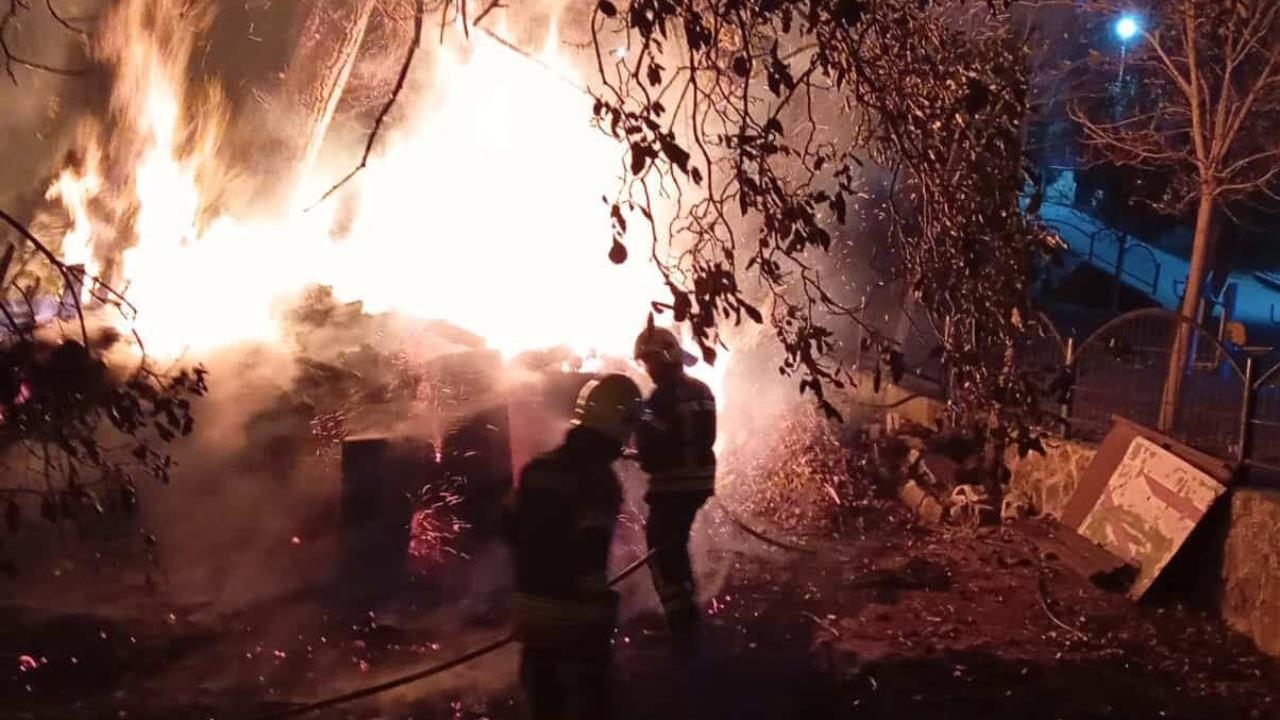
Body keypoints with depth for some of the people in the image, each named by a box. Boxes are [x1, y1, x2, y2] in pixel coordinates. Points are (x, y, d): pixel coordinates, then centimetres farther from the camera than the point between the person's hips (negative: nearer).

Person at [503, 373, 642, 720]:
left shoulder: (537, 468, 3)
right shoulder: (599, 479, -18)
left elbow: (511, 526, 11)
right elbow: (590, 552, -23)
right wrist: (599, 599, -10)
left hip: (531, 604, 7)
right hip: (574, 611, -7)